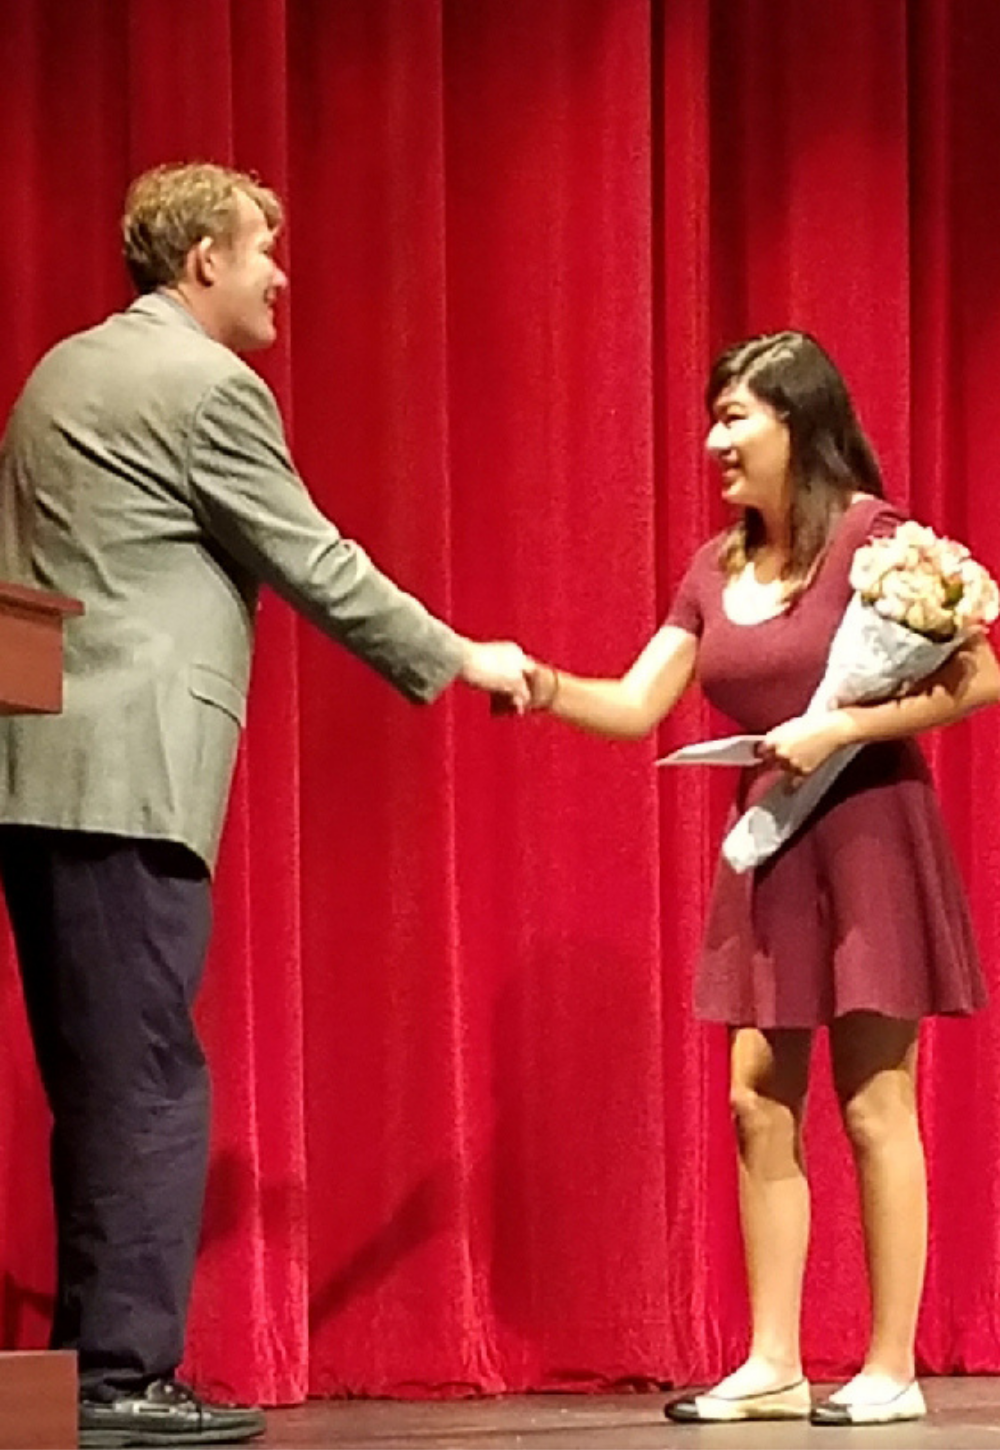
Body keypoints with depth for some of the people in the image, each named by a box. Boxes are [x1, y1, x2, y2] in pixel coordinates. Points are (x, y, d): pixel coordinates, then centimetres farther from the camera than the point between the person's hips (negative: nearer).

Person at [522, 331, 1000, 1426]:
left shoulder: (871, 536, -11)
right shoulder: (715, 569, 9)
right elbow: (637, 706, 7)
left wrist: (839, 728, -21)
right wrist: (544, 687, -12)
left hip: (866, 837, -7)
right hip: (763, 850, 7)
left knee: (874, 1108, -3)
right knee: (758, 1108, 4)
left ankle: (891, 1370, 3)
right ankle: (773, 1365, 9)